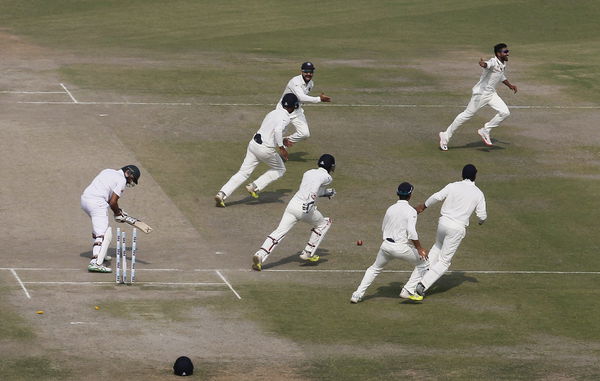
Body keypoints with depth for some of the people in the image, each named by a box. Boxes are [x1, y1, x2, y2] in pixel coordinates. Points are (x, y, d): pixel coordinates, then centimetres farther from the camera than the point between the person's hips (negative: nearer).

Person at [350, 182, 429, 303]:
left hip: (386, 245, 5)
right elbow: (411, 232, -22)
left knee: (374, 269, 25)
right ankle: (407, 290, 9)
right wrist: (419, 249, -18)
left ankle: (357, 295, 14)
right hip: (402, 247, -5)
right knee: (423, 264, 16)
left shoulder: (390, 209, 7)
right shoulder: (411, 211, -10)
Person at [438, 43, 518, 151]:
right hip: (481, 93, -8)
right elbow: (487, 65, -47)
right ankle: (446, 135, 9)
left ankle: (485, 131, 8)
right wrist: (483, 64, -70)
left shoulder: (503, 64, 7)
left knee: (505, 112, -5)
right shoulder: (493, 62, -21)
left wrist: (509, 85, 39)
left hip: (491, 94, 8)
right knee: (468, 114, -2)